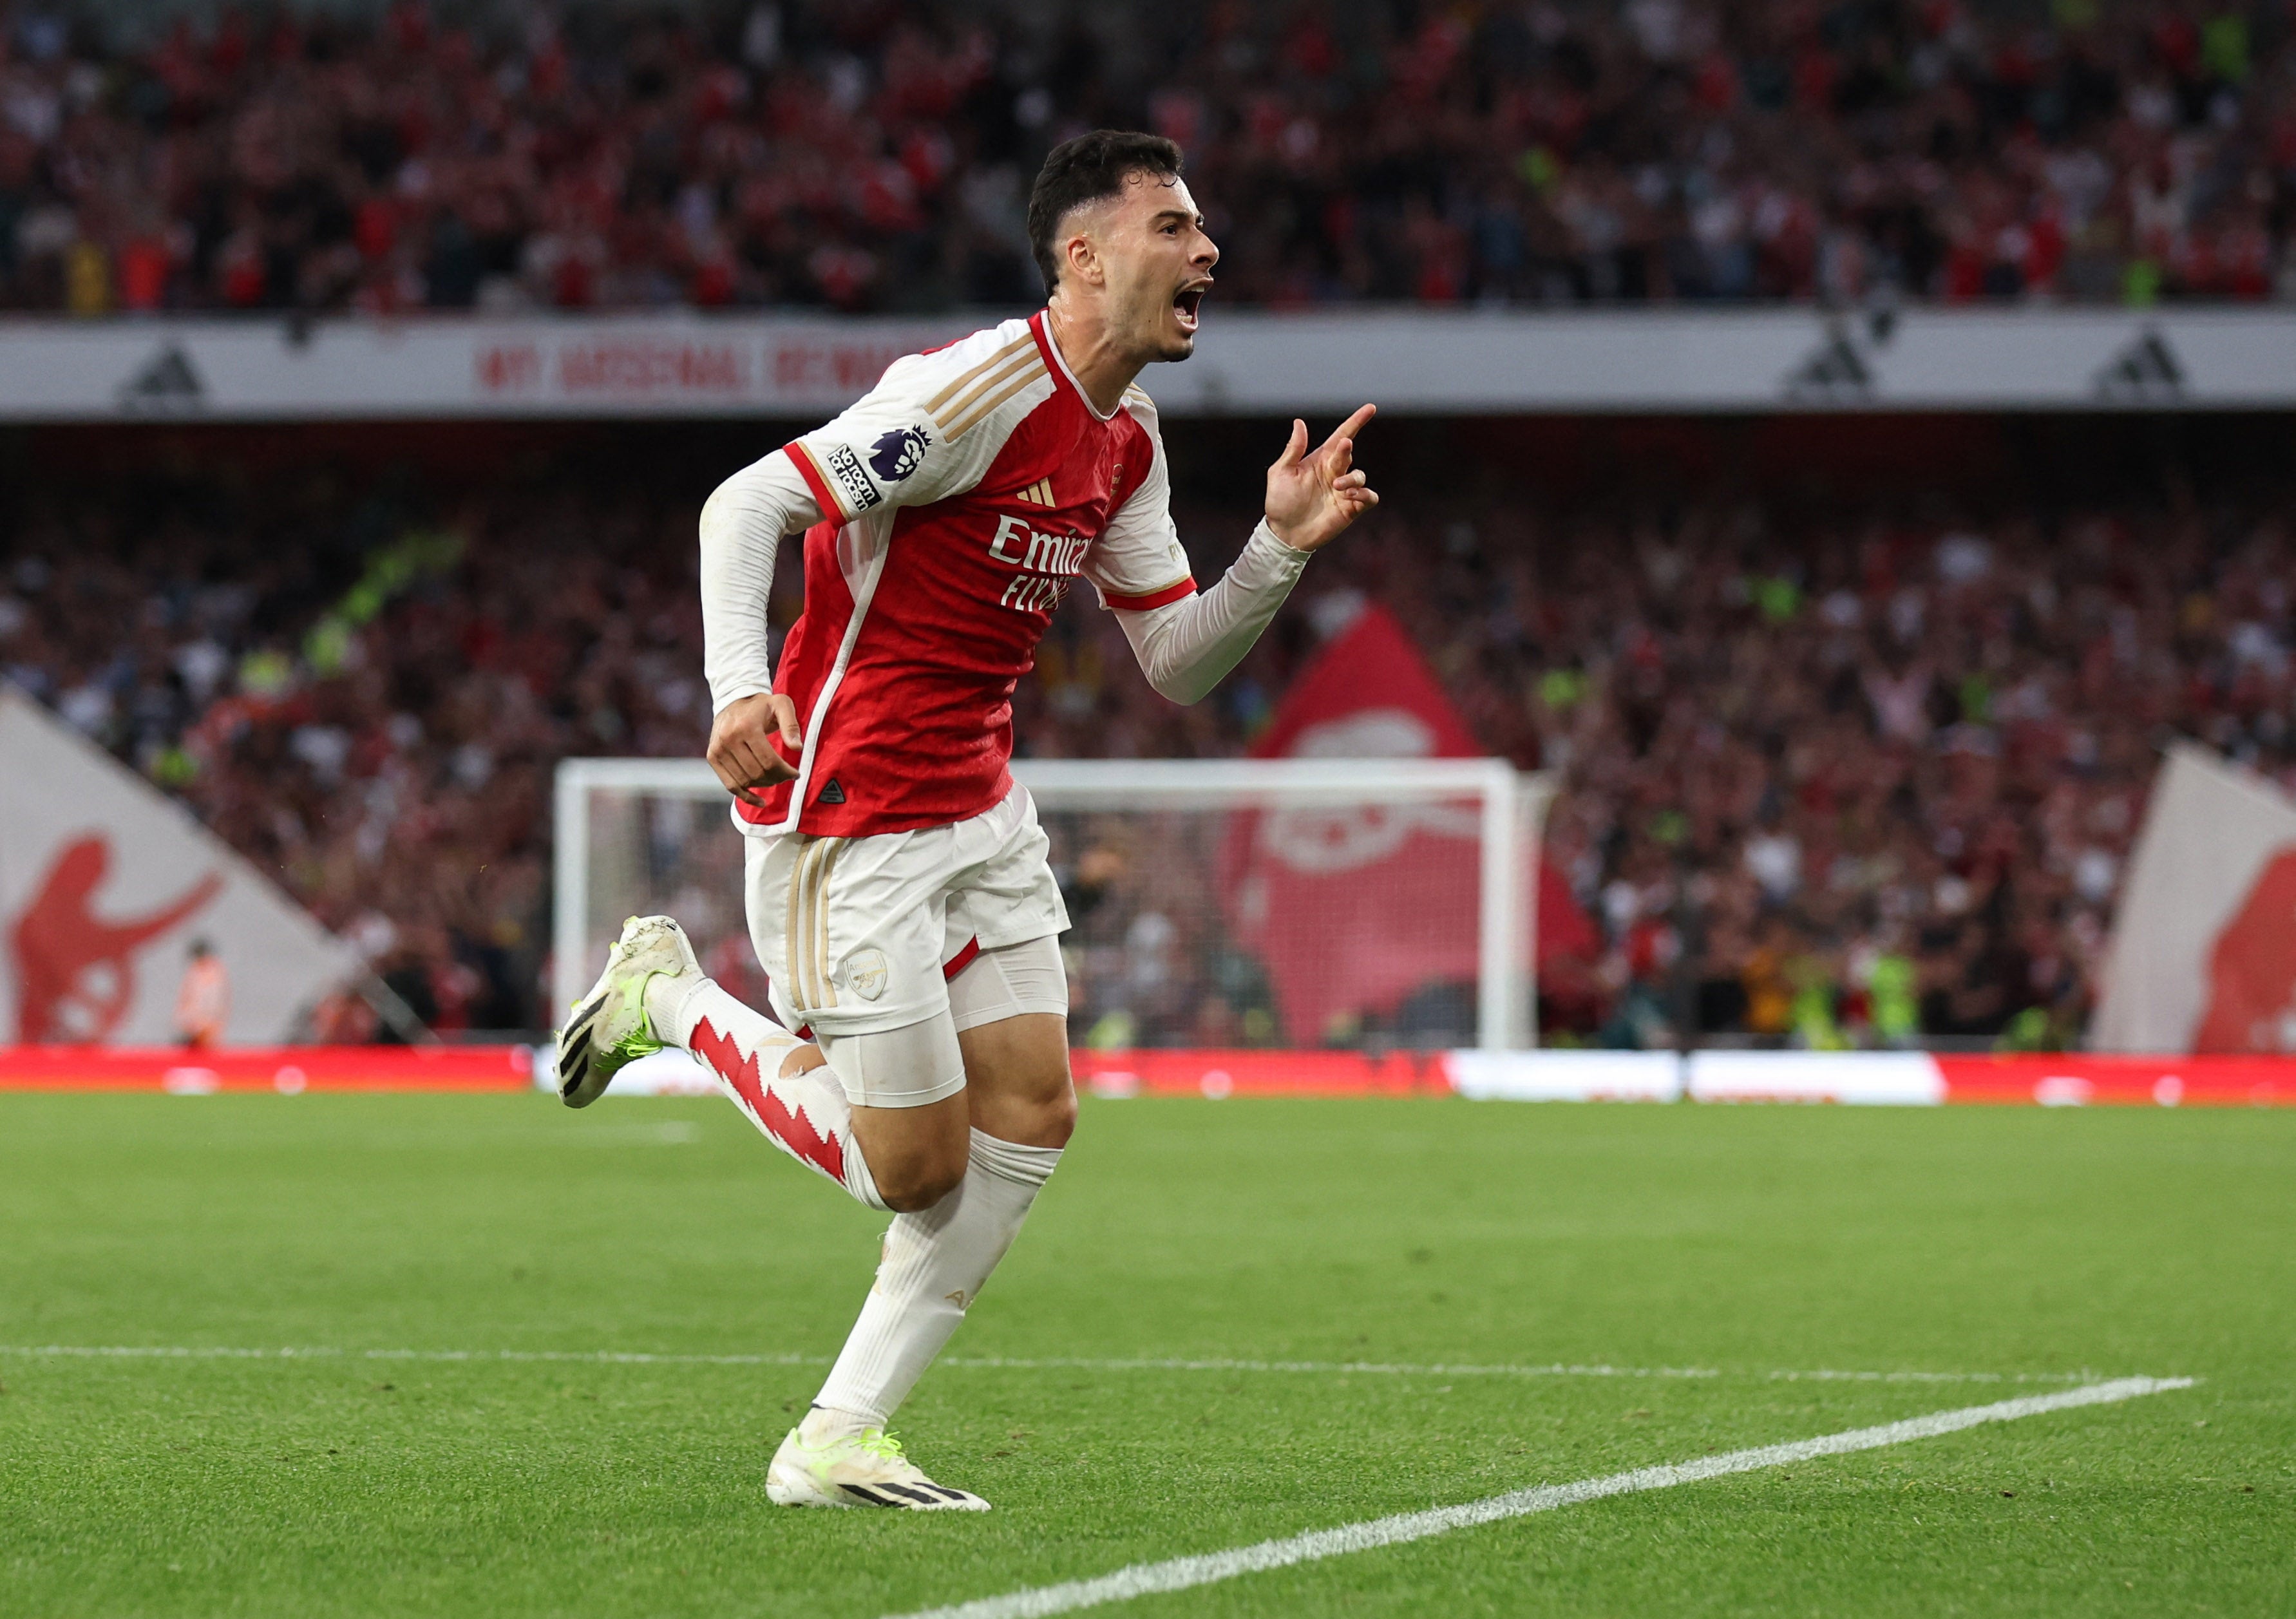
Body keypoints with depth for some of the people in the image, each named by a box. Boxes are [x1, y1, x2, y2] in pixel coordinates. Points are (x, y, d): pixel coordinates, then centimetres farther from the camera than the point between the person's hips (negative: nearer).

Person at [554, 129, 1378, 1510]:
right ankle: (671, 998, 17)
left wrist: (1281, 549, -4)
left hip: (978, 809, 9)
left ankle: (837, 1442, 6)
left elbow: (1177, 665, 13)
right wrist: (739, 684, -38)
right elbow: (746, 503, -24)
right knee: (917, 1168, -5)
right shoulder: (983, 388, -20)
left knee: (1031, 1118, 0)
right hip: (846, 820, -9)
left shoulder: (1125, 439, 9)